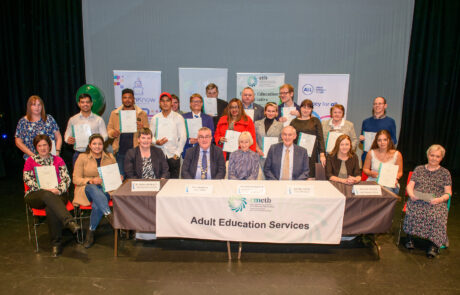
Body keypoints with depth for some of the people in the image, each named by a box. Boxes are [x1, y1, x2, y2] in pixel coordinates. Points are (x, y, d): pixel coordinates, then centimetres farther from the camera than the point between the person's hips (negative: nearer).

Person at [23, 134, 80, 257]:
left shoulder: (58, 160, 17)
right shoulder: (30, 160, 15)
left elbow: (66, 178, 8)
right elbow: (27, 179, 2)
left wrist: (59, 190, -13)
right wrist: (46, 189, -12)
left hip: (57, 194, 1)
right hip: (36, 195, -1)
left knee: (51, 209, -33)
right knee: (47, 196, -38)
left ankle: (56, 243, -26)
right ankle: (69, 221, -52)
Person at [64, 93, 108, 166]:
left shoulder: (99, 119, 8)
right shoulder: (72, 120, 12)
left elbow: (105, 136, 3)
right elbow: (67, 136, 12)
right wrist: (68, 140, -12)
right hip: (78, 154, 1)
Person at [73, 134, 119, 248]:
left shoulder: (110, 157, 12)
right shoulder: (82, 157, 5)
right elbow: (76, 179, 0)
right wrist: (91, 181, -18)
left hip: (105, 189, 1)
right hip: (87, 189, -1)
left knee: (97, 205, -32)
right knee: (93, 188, -38)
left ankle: (91, 232, -16)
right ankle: (109, 214, -49)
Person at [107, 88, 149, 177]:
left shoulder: (142, 114, 8)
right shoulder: (114, 113, 13)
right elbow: (109, 128, 17)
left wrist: (142, 128, -13)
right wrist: (112, 133, -6)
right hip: (120, 152, 2)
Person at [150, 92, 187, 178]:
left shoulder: (178, 118, 5)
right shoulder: (155, 118, 11)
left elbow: (183, 137, 2)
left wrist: (177, 153, -4)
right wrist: (156, 142, -9)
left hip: (173, 156, -1)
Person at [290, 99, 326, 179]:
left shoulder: (315, 121, 9)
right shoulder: (294, 122, 11)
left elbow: (320, 138, 4)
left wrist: (322, 154, -5)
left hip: (311, 155, 0)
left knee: (310, 177, -4)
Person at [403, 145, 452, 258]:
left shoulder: (445, 173, 15)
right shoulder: (419, 169, 19)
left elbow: (448, 193, 8)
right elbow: (410, 186, 12)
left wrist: (439, 199, -14)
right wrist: (412, 195, -11)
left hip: (436, 202, -1)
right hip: (417, 200, 1)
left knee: (436, 214, -34)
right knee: (413, 210, -33)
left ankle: (434, 243, -22)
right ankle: (409, 237, -19)